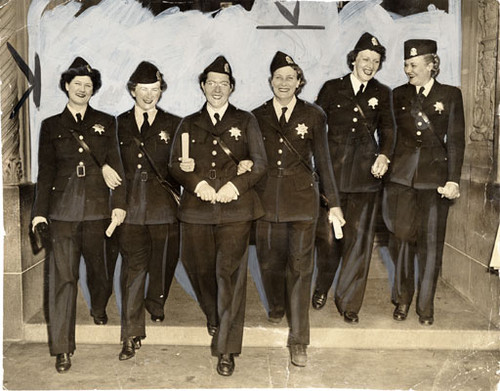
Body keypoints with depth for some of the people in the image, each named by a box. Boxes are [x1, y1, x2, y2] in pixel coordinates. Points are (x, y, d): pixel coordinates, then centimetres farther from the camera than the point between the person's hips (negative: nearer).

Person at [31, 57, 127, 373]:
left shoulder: (106, 122, 10)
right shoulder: (51, 125, 11)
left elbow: (115, 163, 4)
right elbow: (45, 172, 7)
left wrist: (119, 204, -7)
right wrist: (40, 212, -1)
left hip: (98, 209, 1)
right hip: (63, 210, -1)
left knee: (99, 269, 12)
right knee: (63, 277, -5)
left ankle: (99, 309, 44)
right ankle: (62, 348, 0)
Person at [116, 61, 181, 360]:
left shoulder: (173, 125, 7)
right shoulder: (119, 124, 10)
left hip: (164, 208, 0)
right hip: (131, 208, 0)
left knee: (162, 265, 13)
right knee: (133, 269, -3)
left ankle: (156, 305, 43)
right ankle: (132, 335, 4)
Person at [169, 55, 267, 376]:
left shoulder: (246, 121, 12)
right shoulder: (189, 124, 17)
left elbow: (260, 163, 4)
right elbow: (176, 165, 8)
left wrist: (235, 185, -12)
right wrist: (198, 184, -11)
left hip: (235, 209, -2)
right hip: (196, 209, 2)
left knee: (230, 275, -7)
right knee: (201, 270, 10)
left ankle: (226, 349, -1)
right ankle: (214, 318, 40)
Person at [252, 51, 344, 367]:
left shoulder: (314, 116, 4)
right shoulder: (257, 117, 8)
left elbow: (323, 160, 6)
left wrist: (334, 202, 4)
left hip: (302, 199, -2)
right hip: (266, 199, 2)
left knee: (300, 267, -4)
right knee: (270, 262, 11)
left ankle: (299, 341, 2)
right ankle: (277, 308, 42)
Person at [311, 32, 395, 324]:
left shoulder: (382, 93, 12)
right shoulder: (332, 88, 8)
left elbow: (388, 130, 13)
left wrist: (384, 155, -5)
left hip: (366, 172, 1)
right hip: (332, 171, -1)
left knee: (359, 238, 0)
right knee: (327, 235, 4)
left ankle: (349, 302, 12)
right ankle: (322, 288, 30)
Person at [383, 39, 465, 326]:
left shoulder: (451, 95, 3)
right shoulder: (399, 95, 9)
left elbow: (456, 141, 0)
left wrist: (453, 180, -7)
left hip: (435, 177, -1)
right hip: (402, 175, 2)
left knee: (431, 243, 4)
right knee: (402, 238, 2)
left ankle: (426, 306, 18)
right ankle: (402, 300, 20)